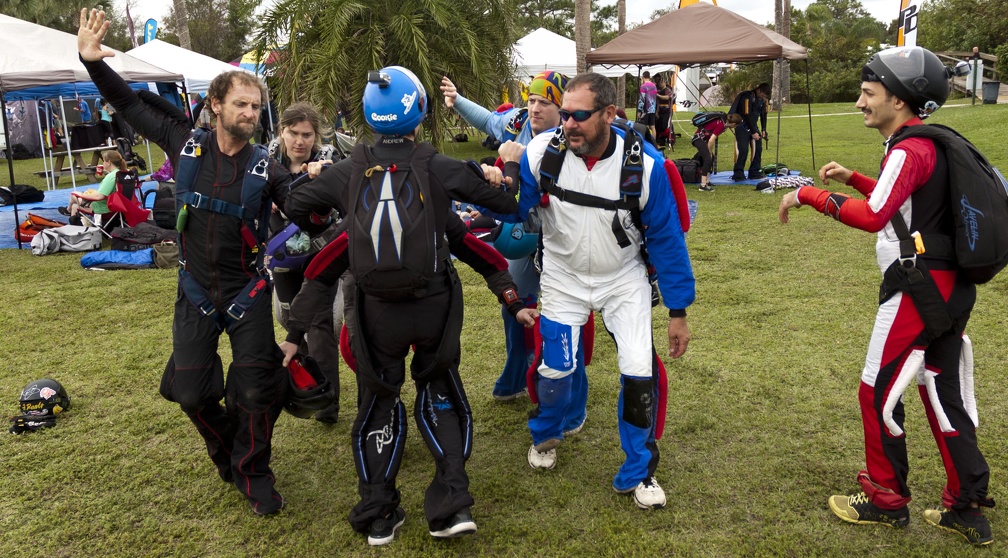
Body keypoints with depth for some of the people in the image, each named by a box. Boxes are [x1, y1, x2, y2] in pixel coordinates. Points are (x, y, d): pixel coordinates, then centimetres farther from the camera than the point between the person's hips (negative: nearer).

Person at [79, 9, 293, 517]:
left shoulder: (265, 167, -8)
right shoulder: (185, 144, -3)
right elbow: (130, 105, 6)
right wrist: (93, 61, -3)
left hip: (247, 290, -2)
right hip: (196, 289, 2)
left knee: (256, 390, -4)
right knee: (190, 391, 5)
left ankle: (253, 473, 20)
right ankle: (225, 445, 37)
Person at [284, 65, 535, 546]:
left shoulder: (349, 170, -2)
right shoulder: (438, 167, -8)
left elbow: (295, 207, 6)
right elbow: (506, 201, -5)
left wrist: (322, 225, 25)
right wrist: (508, 171, 16)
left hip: (376, 310, 1)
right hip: (434, 305, -1)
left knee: (377, 403, 17)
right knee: (440, 396, 19)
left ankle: (378, 515, 21)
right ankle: (452, 504, 10)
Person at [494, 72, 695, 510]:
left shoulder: (645, 163, -21)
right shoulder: (541, 152, -20)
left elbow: (667, 238, -11)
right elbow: (513, 213, -9)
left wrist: (678, 311, -8)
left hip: (624, 280, 0)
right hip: (563, 278, 1)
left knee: (640, 371, -10)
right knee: (554, 368, 2)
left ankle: (638, 472, 13)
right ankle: (545, 434, 39)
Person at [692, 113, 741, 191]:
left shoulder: (722, 121, 5)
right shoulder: (721, 125, -23)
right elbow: (711, 140, -25)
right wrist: (710, 152, -9)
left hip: (703, 138, 10)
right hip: (699, 138, -10)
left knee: (711, 158, 17)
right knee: (708, 158, -18)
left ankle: (707, 181, 23)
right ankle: (703, 185, -23)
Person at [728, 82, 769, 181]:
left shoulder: (763, 99, 2)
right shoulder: (747, 97, -21)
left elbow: (763, 114, 12)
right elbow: (747, 115, -22)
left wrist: (763, 129, 5)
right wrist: (753, 132, -19)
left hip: (753, 125, 8)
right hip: (742, 125, -7)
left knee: (758, 148, 0)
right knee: (743, 150, -16)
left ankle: (754, 173, 7)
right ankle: (738, 174, -9)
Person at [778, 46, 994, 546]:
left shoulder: (908, 150, -16)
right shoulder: (933, 145, 14)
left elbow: (873, 216, -30)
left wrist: (809, 195, -23)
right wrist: (852, 179, 18)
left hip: (919, 289, -10)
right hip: (951, 285, 10)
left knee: (879, 391, 2)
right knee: (945, 393, 14)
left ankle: (886, 499, 16)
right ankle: (968, 510, 21)